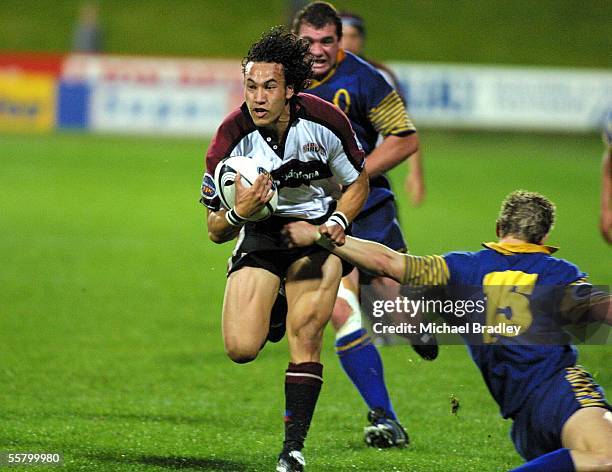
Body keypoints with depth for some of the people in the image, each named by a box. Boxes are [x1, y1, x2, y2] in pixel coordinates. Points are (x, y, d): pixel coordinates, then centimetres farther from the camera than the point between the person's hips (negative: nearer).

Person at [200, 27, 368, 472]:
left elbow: (358, 183, 1)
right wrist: (239, 211, -35)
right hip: (260, 233, 1)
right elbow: (215, 230, -12)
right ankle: (276, 314, 23)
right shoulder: (232, 137, -20)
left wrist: (337, 223, -18)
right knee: (241, 349, -13)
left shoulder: (325, 121, -19)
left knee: (305, 341, -16)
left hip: (317, 231, -1)